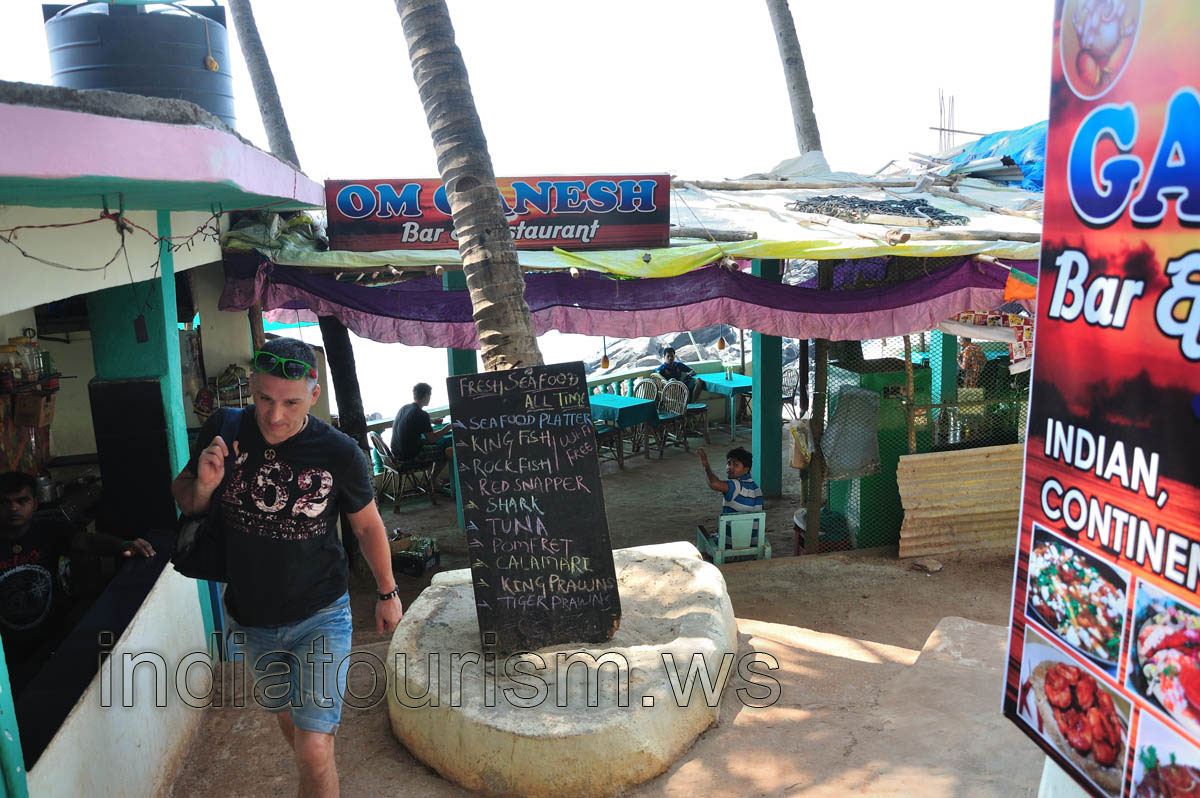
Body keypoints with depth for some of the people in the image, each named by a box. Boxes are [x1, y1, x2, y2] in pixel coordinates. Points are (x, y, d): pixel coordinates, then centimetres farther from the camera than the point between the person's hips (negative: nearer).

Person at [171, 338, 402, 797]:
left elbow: (367, 525, -3)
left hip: (319, 618, -4)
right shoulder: (222, 431, -12)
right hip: (249, 619, 4)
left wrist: (387, 592, 9)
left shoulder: (340, 453, -19)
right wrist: (203, 486, -21)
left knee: (314, 750, -12)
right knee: (285, 715, 27)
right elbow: (183, 498, 4)